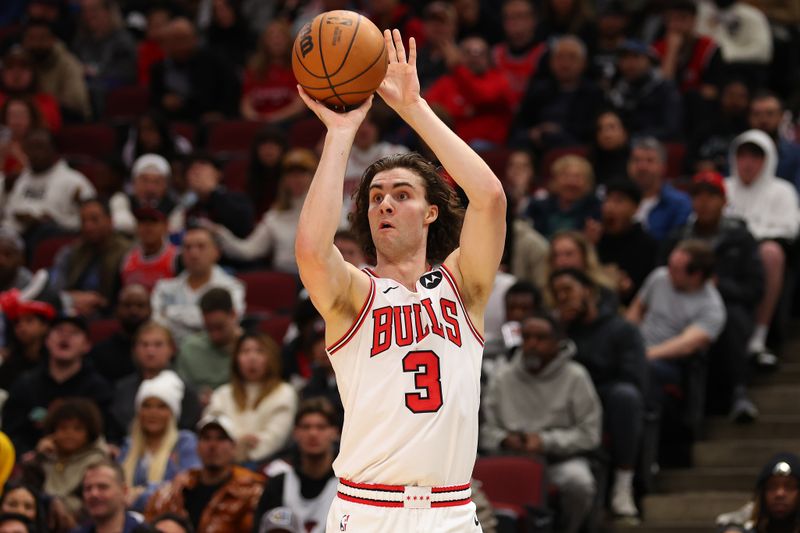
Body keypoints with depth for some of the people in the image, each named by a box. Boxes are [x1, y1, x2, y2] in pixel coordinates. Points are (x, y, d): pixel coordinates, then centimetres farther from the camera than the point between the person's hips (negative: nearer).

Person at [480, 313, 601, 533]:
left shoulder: (575, 377, 1)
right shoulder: (503, 379, 11)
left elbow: (589, 433, -3)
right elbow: (486, 428, 10)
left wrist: (546, 441, -13)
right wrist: (504, 440, -12)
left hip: (562, 458, -1)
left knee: (579, 482, -35)